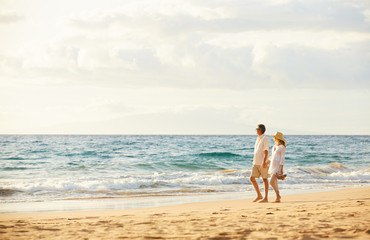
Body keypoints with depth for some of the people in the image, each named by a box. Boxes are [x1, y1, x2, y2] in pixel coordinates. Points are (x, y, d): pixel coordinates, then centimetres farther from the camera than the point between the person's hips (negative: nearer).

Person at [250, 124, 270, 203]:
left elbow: (266, 151, -17)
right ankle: (259, 195, 10)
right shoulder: (258, 139, 17)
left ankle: (265, 198, 2)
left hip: (262, 163, -8)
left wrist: (264, 162, -25)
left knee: (264, 179, -2)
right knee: (252, 178, 1)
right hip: (256, 163, 9)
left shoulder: (265, 138, -10)